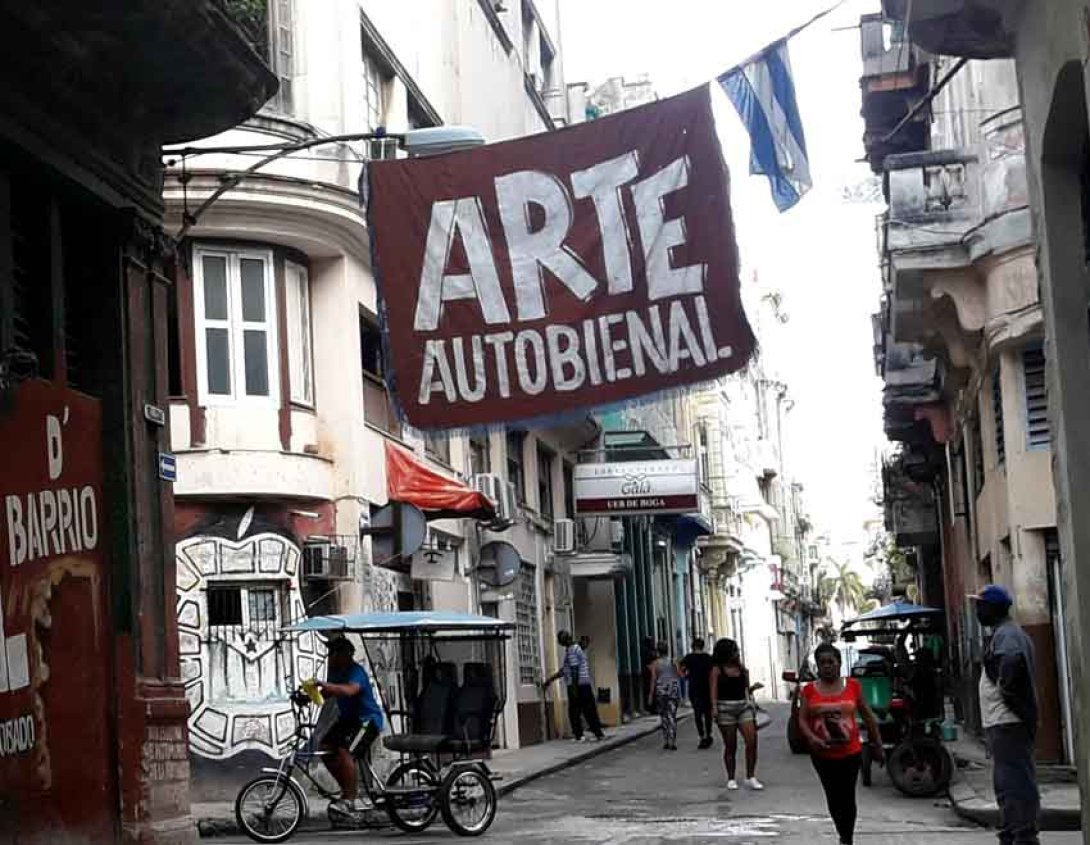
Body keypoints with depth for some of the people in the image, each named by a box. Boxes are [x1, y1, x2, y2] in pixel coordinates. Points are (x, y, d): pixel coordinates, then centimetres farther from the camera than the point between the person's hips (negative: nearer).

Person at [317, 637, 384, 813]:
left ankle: (351, 799, -16)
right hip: (348, 717, 9)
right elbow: (328, 692, 13)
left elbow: (349, 690, -43)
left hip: (367, 719, -9)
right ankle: (349, 791, 9)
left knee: (344, 752, -25)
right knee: (326, 748, -3)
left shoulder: (356, 672, -23)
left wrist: (325, 684, -55)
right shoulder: (335, 670, 5)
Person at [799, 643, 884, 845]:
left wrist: (878, 746, 7)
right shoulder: (810, 690, -1)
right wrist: (811, 738, -21)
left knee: (847, 797, -2)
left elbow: (867, 716, 5)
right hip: (823, 754, 1)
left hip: (850, 752, -1)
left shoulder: (852, 685, -1)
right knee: (833, 798, 10)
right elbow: (802, 719, -2)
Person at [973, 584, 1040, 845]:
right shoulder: (1004, 632, 19)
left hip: (1006, 722, -11)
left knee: (1015, 783, -11)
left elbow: (1011, 660, -34)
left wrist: (1007, 691, -23)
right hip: (1003, 721, 11)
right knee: (1006, 784, 16)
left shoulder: (1006, 634, -14)